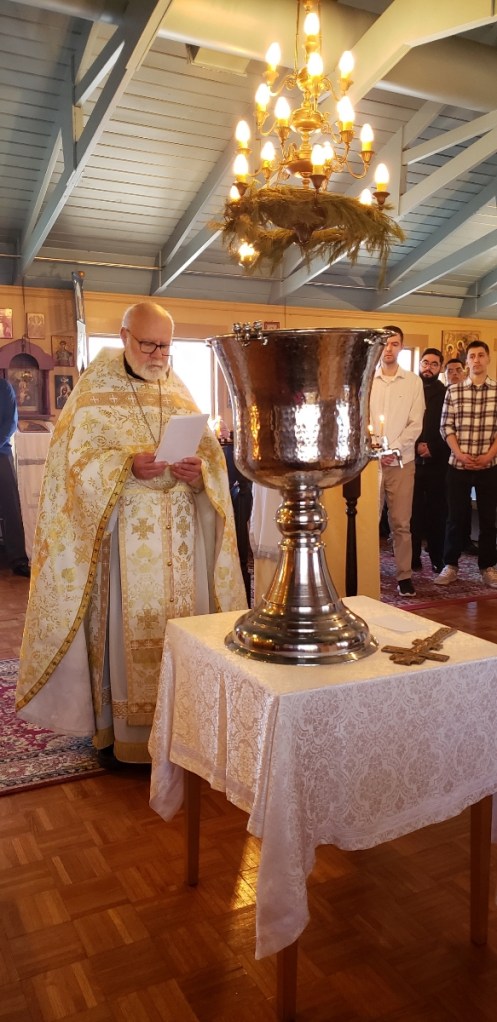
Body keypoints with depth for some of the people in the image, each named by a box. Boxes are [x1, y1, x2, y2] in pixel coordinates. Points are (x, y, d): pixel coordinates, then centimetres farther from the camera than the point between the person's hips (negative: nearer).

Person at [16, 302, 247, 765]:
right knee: (125, 624, 0)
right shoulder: (94, 392, -1)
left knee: (178, 620, 8)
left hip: (177, 534, 4)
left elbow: (212, 453, 9)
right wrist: (127, 465, -23)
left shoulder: (179, 393, 12)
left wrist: (199, 470, -13)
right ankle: (119, 729, 15)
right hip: (122, 532, -4)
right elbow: (76, 462, -7)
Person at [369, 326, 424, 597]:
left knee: (401, 523, 4)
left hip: (401, 460, 0)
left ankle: (404, 575, 12)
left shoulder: (413, 382, 6)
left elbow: (415, 423, 1)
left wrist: (395, 449, -11)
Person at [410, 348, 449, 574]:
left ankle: (438, 559, 9)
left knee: (437, 512, 1)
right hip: (412, 460, 0)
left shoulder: (447, 394, 7)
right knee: (413, 512, 0)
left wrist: (432, 449, -8)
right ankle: (413, 558, 9)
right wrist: (416, 445, -10)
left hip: (437, 463, 0)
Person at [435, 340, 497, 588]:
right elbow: (446, 426, 0)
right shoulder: (453, 391, 3)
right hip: (457, 465, 0)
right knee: (455, 517, 5)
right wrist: (460, 454, -11)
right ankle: (451, 565, 16)